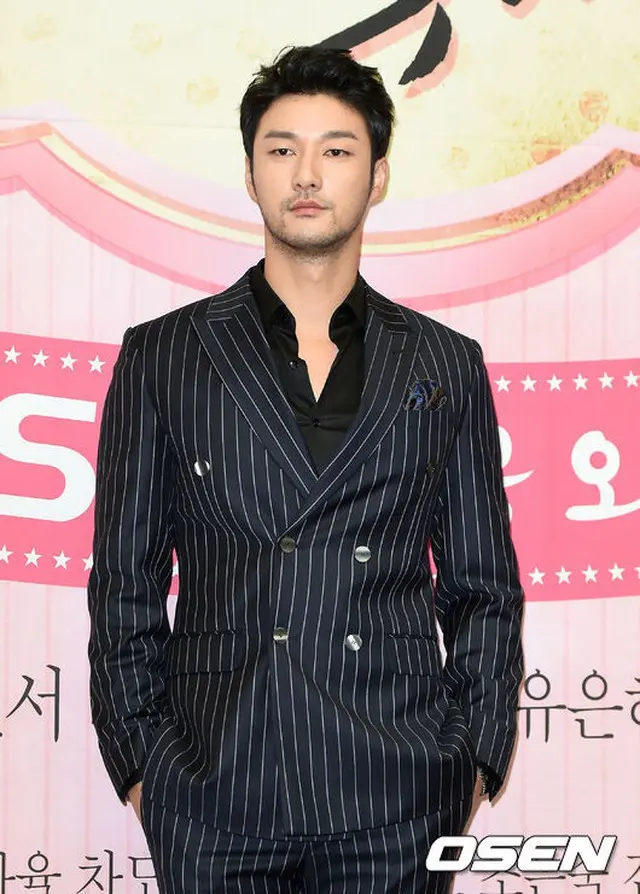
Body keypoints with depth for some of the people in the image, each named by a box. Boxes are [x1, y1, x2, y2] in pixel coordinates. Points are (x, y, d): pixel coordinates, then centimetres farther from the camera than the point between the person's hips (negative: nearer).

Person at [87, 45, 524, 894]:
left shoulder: (448, 367, 8)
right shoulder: (161, 356, 6)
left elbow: (484, 588, 10)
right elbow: (125, 584, 6)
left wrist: (478, 757, 2)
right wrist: (138, 759, -1)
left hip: (397, 797, 1)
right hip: (211, 796, 0)